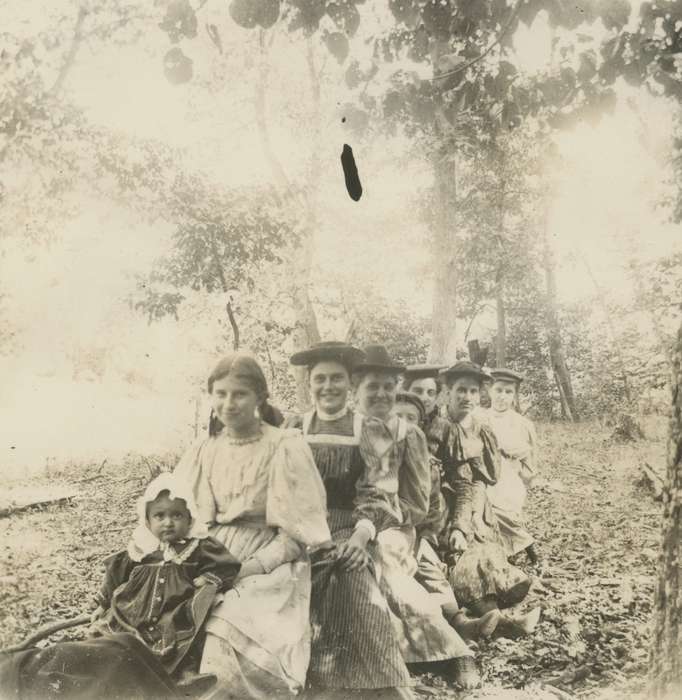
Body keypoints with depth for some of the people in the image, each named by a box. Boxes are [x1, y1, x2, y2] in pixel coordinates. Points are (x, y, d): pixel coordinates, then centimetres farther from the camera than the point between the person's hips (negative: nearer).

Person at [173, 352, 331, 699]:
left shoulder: (285, 448, -7)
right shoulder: (202, 451, 8)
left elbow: (295, 536, -9)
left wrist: (244, 570, -19)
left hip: (269, 570, -4)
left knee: (227, 635, -28)